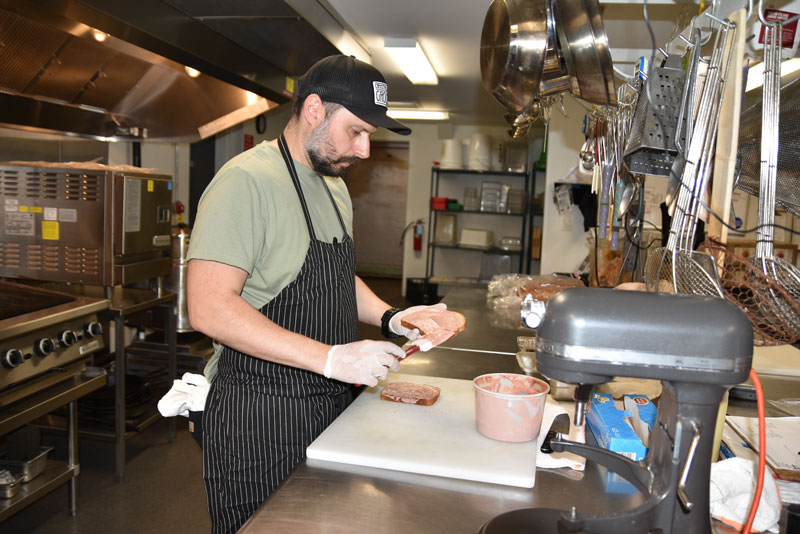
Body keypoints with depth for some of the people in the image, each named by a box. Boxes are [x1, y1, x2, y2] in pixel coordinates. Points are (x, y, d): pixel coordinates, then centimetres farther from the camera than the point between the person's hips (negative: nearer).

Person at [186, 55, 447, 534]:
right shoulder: (247, 180, -18)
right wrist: (331, 358, -28)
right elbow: (209, 308, -26)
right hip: (261, 418, -8)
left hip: (330, 405, 8)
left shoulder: (334, 185, 11)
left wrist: (389, 318, 3)